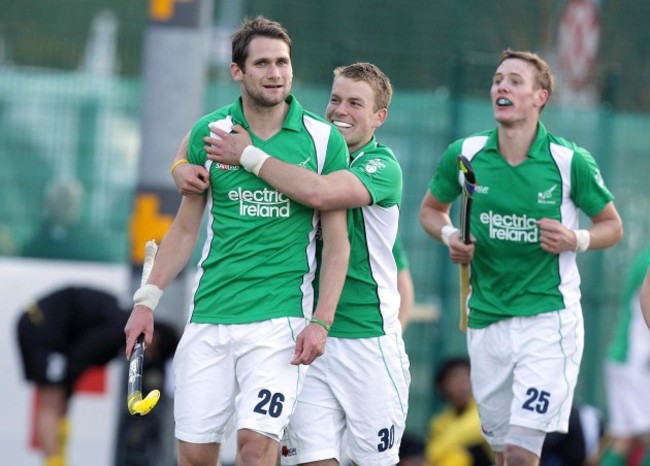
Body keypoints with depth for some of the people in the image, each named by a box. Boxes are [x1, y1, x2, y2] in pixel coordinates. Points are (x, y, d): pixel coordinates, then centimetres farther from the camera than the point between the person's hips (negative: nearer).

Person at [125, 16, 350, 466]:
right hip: (210, 317, 3)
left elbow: (337, 243, 1)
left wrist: (320, 322, -8)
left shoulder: (323, 139, 0)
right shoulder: (208, 133, 6)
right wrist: (148, 299, 7)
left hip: (280, 317, -3)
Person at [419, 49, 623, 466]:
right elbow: (431, 208, 18)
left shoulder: (570, 161, -7)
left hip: (547, 317, -4)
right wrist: (450, 236, -3)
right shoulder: (464, 155, 1)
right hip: (486, 318, 4)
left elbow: (612, 226, 6)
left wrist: (576, 240, -14)